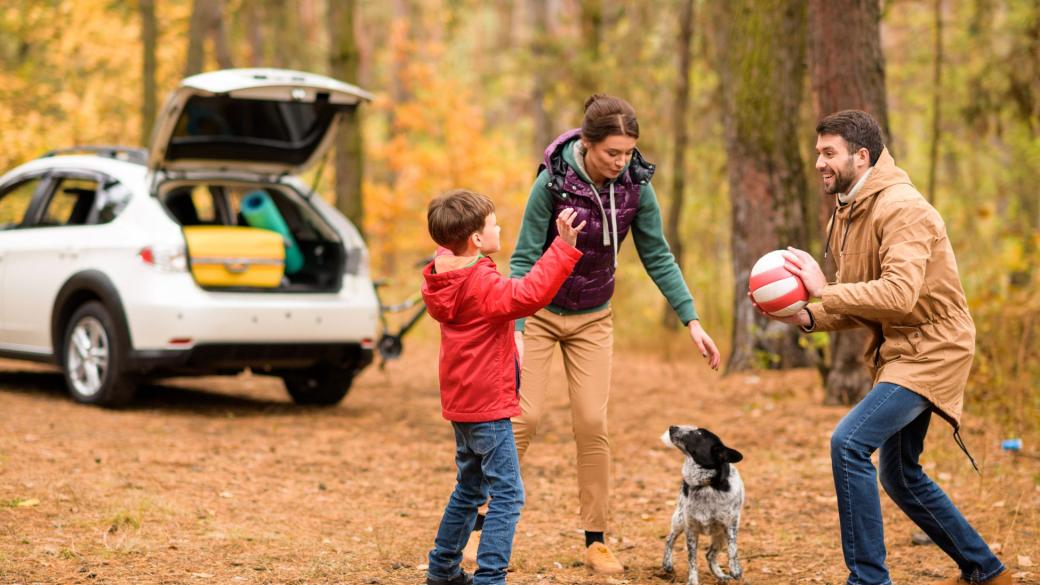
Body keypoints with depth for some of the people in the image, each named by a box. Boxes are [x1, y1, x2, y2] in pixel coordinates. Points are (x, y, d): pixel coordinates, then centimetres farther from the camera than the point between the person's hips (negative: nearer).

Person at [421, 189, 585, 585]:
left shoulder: (446, 280, 7)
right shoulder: (482, 284, -21)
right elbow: (529, 295, -36)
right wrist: (563, 247, -35)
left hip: (463, 404, 10)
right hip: (488, 407, -10)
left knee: (470, 488, 22)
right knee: (506, 495, -7)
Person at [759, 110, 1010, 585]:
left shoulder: (901, 208, -20)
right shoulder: (845, 216, 9)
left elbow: (899, 295, -32)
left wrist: (825, 290, -27)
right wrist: (808, 317, -4)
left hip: (930, 350, -10)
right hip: (897, 351, 10)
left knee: (849, 442, -23)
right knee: (900, 476, 18)